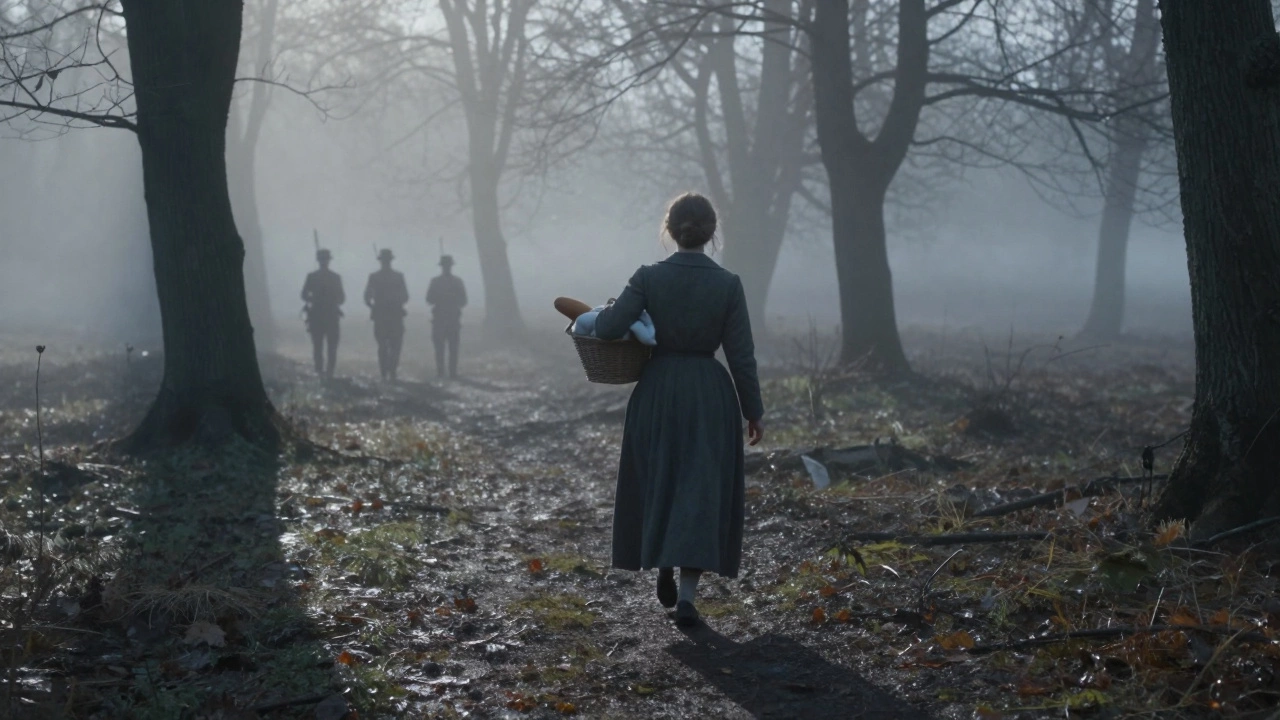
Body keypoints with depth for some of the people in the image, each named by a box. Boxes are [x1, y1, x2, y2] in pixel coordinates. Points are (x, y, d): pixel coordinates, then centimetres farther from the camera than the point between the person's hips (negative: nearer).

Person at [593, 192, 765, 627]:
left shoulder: (649, 277, -7)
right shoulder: (727, 285, -7)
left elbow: (610, 328, -15)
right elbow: (741, 357, -5)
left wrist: (601, 313, 8)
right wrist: (753, 411, 5)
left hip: (657, 391, 1)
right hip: (710, 395, -1)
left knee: (657, 483, 20)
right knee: (702, 490, 3)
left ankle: (663, 569, 21)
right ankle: (687, 594, -4)